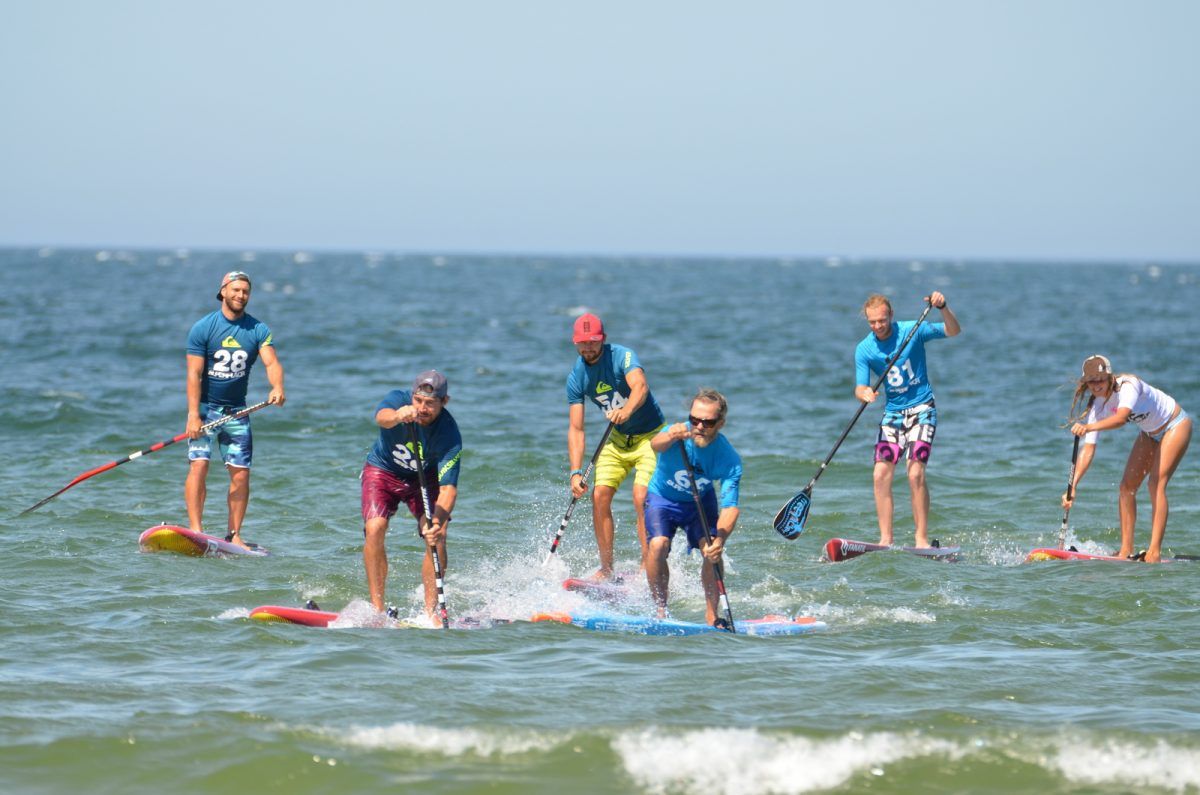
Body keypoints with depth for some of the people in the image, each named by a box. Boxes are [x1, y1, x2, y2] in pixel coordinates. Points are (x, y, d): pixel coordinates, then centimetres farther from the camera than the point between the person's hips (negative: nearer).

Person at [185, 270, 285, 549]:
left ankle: (234, 534, 6)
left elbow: (271, 362, -11)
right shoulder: (203, 328, -6)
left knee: (241, 473, -1)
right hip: (205, 407, -3)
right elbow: (194, 373, -11)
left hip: (237, 411, 3)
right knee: (199, 465, -15)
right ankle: (195, 530, -17)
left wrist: (277, 387, -34)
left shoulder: (258, 330, 2)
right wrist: (193, 415, -19)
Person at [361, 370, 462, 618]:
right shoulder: (397, 400, -28)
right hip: (382, 471, 0)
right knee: (375, 529, -22)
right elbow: (382, 417, -52)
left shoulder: (449, 435, -28)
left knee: (436, 537, -19)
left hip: (424, 478, 0)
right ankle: (377, 607, -17)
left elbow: (448, 488, -32)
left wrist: (437, 522, -50)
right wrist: (398, 416, -76)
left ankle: (430, 612, -9)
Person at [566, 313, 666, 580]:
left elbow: (640, 386, -42)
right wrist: (576, 472, -20)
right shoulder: (577, 377, -7)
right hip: (618, 439, 5)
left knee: (641, 498, -20)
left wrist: (627, 410, -63)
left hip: (650, 436, -5)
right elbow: (576, 429, -9)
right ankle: (606, 569, 2)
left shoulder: (622, 356, -21)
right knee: (600, 496, -8)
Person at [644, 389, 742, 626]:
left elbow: (730, 506, -31)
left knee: (712, 550, -20)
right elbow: (656, 444, -54)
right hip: (663, 498, -1)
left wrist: (720, 539, -50)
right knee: (658, 545, -25)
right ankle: (660, 610, -8)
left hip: (700, 501, 1)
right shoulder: (678, 434, -30)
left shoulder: (729, 459, -26)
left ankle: (712, 615, -5)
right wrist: (670, 438, -79)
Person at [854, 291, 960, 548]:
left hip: (921, 409, -4)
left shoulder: (912, 331, -8)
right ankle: (886, 539, -3)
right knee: (881, 474, -8)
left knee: (916, 473, -17)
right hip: (892, 412, 4)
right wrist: (865, 394, -32)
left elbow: (953, 331, -11)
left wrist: (943, 308, -29)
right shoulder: (864, 350, -2)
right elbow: (860, 388, -8)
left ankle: (922, 539, -14)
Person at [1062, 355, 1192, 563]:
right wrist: (1073, 486, -27)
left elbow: (1121, 418, -52)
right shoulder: (1098, 406, -13)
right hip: (1151, 433, 7)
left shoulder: (1128, 385, -33)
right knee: (1126, 486, -3)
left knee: (1157, 484, -20)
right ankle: (1126, 549, 1)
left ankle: (1155, 552, -25)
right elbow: (1088, 449, -17)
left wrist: (1089, 427, -68)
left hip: (1175, 425, -7)